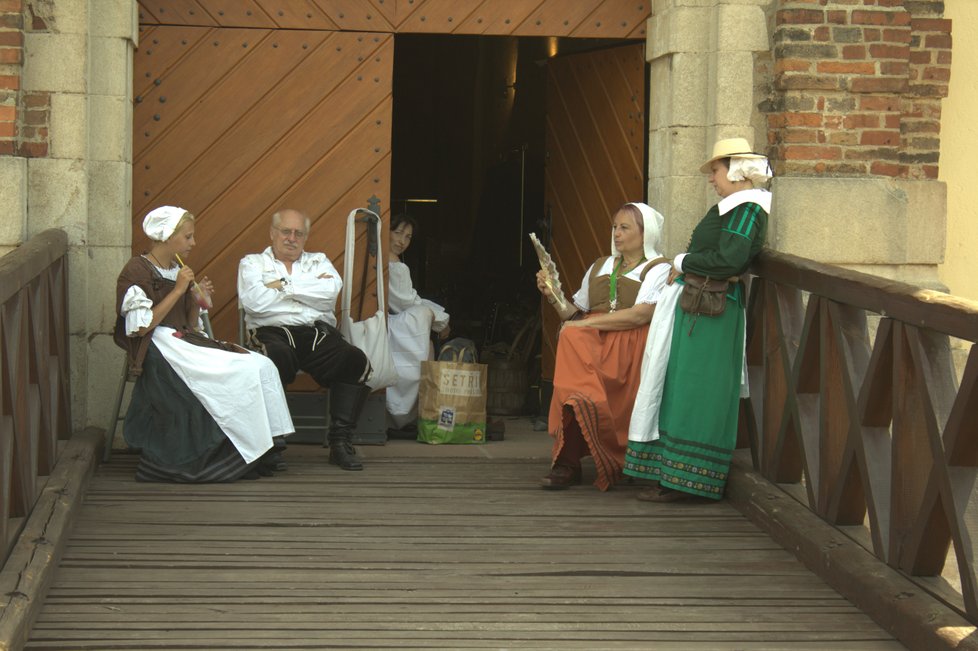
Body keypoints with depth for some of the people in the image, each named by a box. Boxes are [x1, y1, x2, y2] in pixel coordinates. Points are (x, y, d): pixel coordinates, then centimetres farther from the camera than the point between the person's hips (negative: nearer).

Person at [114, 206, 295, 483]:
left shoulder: (177, 270, 21)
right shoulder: (136, 271, -5)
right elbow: (143, 325, -15)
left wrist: (197, 300, 2)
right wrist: (178, 290, -13)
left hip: (185, 343, 9)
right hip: (159, 349, -9)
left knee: (262, 366, -14)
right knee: (244, 373, -25)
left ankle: (260, 454, -19)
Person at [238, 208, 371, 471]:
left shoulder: (319, 261, 26)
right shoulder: (252, 263, 18)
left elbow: (332, 290, 1)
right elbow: (254, 301, -4)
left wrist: (283, 285, 1)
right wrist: (310, 288, 5)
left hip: (319, 333, 3)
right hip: (274, 332, -3)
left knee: (355, 360, -28)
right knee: (276, 358, -40)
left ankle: (341, 441, -22)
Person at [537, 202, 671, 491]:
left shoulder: (659, 269, 6)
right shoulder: (600, 267, 26)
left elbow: (640, 315, -10)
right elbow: (574, 312, 21)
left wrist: (586, 323, -12)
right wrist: (552, 294, 3)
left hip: (630, 346, -5)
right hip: (592, 340, 5)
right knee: (572, 338, -29)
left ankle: (567, 462, -28)